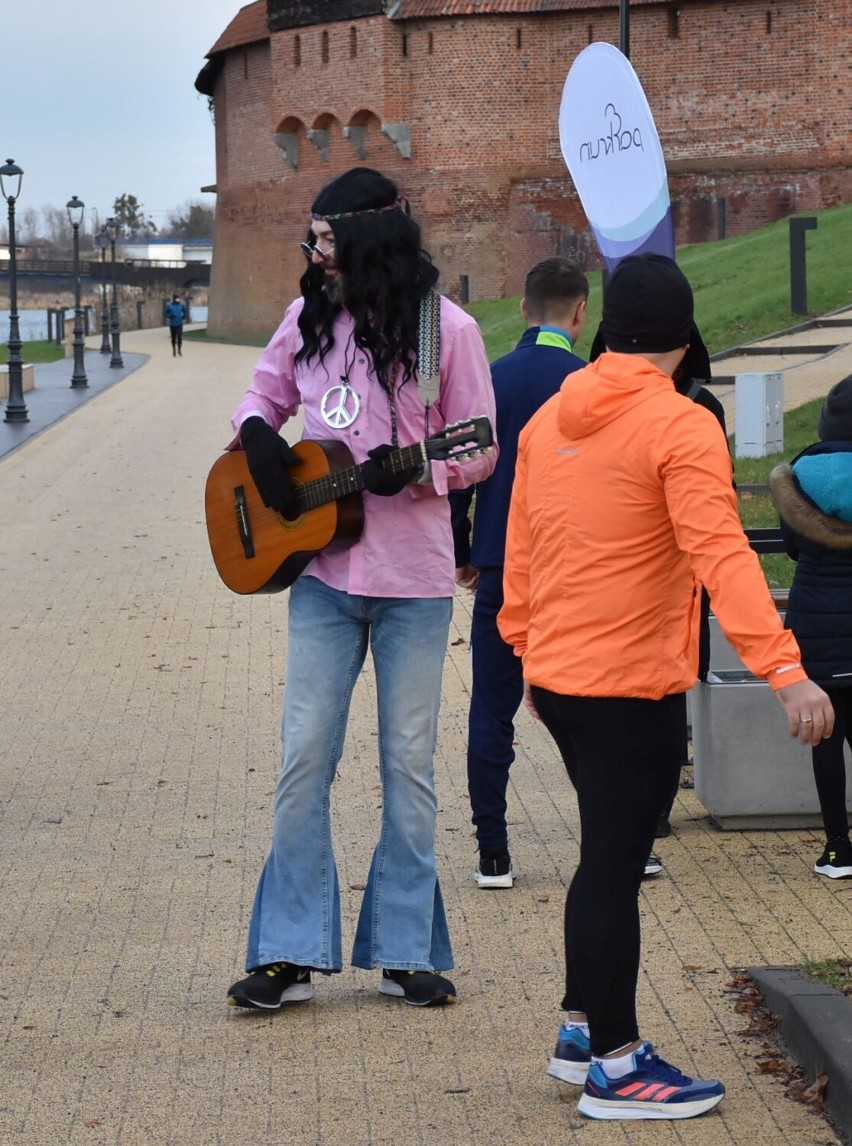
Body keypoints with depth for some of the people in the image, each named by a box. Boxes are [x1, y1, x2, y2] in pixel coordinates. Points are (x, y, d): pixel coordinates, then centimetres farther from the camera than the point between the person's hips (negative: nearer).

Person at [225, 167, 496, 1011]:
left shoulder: (446, 329, -6)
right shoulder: (308, 318, 6)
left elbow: (481, 452, -3)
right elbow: (264, 396, 21)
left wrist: (413, 471, -21)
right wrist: (258, 435, -2)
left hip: (413, 577, -3)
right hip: (322, 568, 3)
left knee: (409, 762, 6)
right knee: (303, 757, 2)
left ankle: (405, 951, 15)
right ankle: (290, 952, 7)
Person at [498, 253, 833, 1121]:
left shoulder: (549, 419, 7)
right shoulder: (680, 427, -15)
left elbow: (518, 548, 13)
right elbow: (720, 555, -26)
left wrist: (524, 645, 24)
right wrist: (783, 669, -32)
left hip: (554, 675, 7)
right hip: (631, 688, -7)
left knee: (606, 856, 21)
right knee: (614, 870, 1)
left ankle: (581, 1031, 29)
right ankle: (613, 1070, 10)